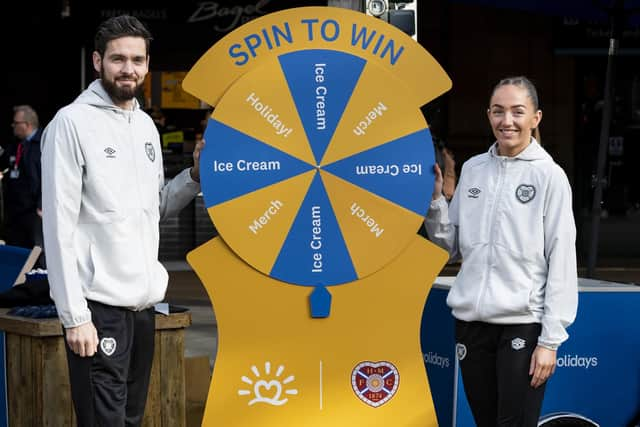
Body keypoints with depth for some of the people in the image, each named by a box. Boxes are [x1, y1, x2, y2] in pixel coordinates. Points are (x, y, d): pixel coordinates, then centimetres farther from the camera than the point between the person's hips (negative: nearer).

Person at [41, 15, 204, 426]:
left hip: (143, 301, 7)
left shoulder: (146, 124, 13)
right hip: (99, 306, -7)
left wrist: (195, 175, 3)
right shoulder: (72, 122, -9)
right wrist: (74, 316, -18)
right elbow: (60, 226, -13)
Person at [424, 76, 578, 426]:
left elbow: (561, 261, -7)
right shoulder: (472, 169, 8)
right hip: (470, 320, 5)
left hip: (523, 324, -5)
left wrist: (551, 339, -11)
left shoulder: (549, 175, -5)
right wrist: (434, 200, -1)